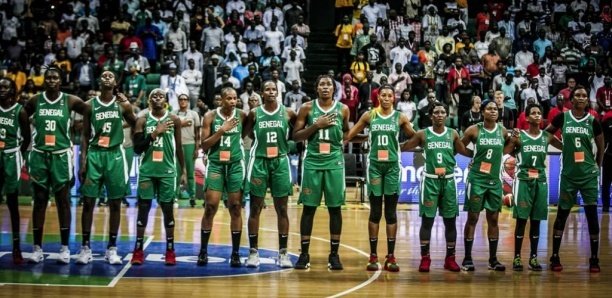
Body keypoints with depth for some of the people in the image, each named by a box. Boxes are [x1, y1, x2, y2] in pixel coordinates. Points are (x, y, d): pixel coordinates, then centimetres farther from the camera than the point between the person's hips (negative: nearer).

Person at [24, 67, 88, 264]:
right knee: (39, 201, 5)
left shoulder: (70, 101, -3)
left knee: (63, 202, 2)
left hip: (61, 156, -2)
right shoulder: (35, 100, 2)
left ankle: (65, 248, 7)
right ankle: (37, 248, 9)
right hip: (39, 156, 2)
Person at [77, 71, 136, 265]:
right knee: (88, 201, -1)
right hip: (94, 155, 0)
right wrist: (82, 162, -3)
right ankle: (86, 247, 6)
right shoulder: (90, 105, 2)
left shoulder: (122, 104, 2)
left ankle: (112, 248, 9)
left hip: (115, 155, 0)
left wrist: (128, 108, -13)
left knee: (115, 203, 2)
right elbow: (85, 135, 4)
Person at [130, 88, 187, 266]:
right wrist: (154, 133, -18)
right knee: (143, 208, 1)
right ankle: (138, 249, 6)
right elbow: (137, 149, -7)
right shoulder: (142, 121, -1)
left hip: (167, 171, 1)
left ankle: (170, 250, 11)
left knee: (168, 209, 4)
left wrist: (184, 171, 7)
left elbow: (179, 147, 9)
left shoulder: (174, 120, 2)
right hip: (147, 171, -1)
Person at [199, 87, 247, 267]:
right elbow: (204, 145, -7)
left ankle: (235, 253, 8)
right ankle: (203, 251, 7)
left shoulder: (241, 115, 0)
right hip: (215, 165, -1)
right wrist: (221, 130, -16)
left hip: (236, 165, 1)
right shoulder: (210, 116, -3)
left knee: (236, 208, 2)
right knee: (210, 207, -4)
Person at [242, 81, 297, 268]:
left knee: (282, 209, 2)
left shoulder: (287, 113, 0)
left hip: (280, 163, 1)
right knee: (255, 208, 2)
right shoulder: (254, 114, 0)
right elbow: (242, 134, 6)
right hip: (259, 163, -1)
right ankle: (253, 251, 8)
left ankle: (283, 252, 7)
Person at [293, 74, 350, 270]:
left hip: (334, 163, 1)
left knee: (335, 208, 2)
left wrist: (341, 139, -1)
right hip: (312, 162, -1)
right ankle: (304, 254, 8)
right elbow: (295, 136, -1)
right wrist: (316, 125, -12)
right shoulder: (307, 108, 0)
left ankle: (334, 254, 9)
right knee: (308, 208, 1)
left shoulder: (343, 109, 3)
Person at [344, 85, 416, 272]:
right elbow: (349, 135, 9)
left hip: (393, 166, 0)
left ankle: (391, 256, 5)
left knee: (391, 212, 2)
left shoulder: (400, 117, 3)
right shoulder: (369, 115, 3)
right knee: (375, 211, 2)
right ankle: (373, 256, 6)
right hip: (374, 165, 0)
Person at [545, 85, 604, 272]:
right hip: (568, 174, 0)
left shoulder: (593, 122, 0)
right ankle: (555, 257, 12)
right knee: (562, 214, 5)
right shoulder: (562, 118, -2)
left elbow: (600, 148, 11)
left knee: (592, 214, 0)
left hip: (589, 175, 0)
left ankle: (594, 259, 7)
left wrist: (597, 167, 11)